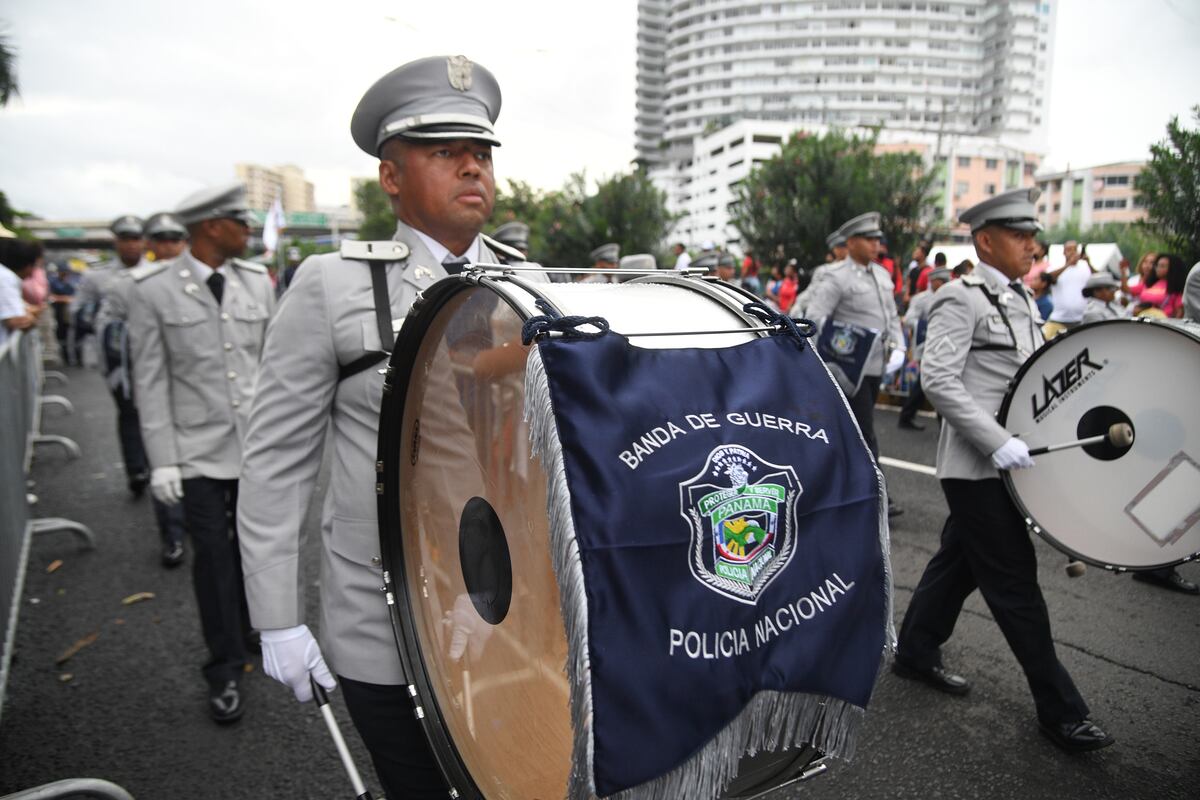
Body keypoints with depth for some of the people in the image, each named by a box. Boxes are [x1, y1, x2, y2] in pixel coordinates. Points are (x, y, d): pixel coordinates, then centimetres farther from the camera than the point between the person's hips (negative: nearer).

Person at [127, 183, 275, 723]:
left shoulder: (257, 282, 4)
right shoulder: (154, 289, -6)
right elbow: (150, 381, -6)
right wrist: (162, 459, -10)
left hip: (260, 443, 3)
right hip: (199, 450, -3)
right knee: (213, 557, 3)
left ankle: (250, 627, 40)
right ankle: (226, 669, 18)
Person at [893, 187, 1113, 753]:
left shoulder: (1022, 301, 14)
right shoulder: (961, 299, -12)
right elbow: (937, 379, -22)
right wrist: (998, 442, -26)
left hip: (1004, 461, 9)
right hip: (976, 465, -9)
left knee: (960, 561, 18)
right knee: (1016, 584, 0)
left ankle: (915, 653, 34)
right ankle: (1060, 710, 11)